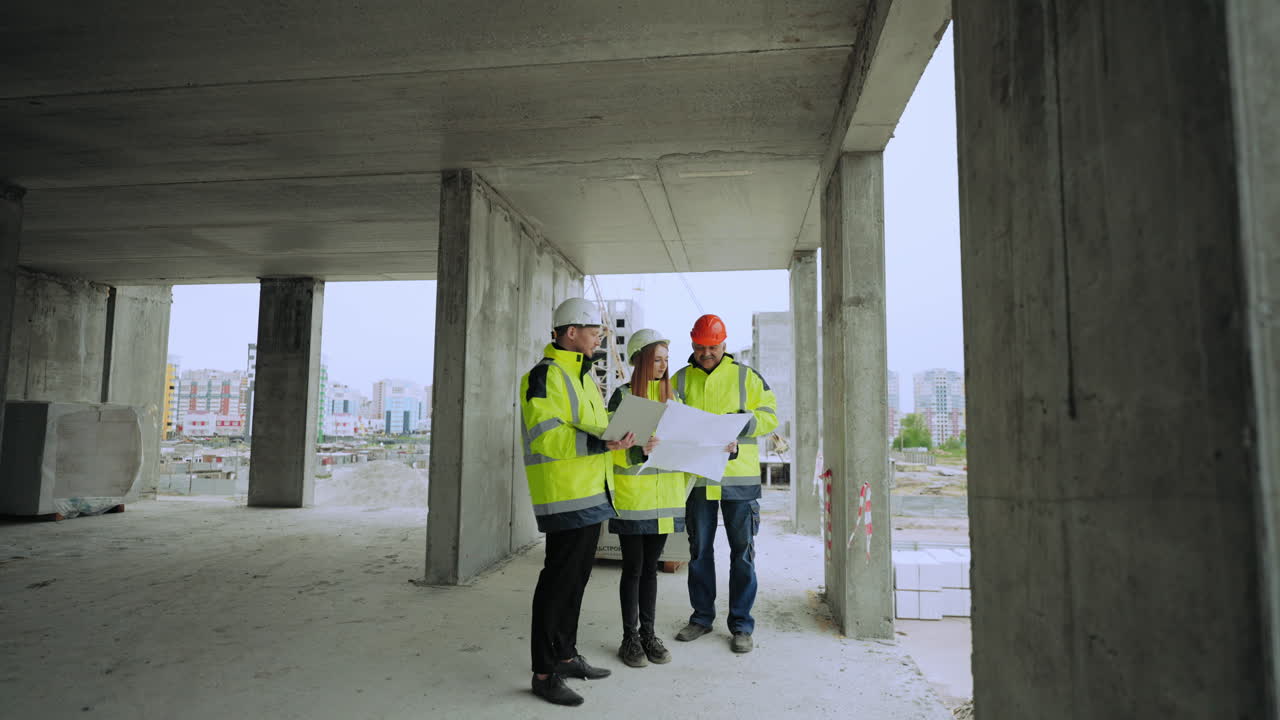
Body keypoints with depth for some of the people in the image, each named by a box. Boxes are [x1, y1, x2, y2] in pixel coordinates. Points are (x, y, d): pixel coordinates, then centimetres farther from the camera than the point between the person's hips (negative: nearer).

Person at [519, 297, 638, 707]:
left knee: (576, 579, 17)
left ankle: (565, 656, 31)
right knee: (558, 581, -2)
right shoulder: (545, 375, -13)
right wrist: (601, 443, -29)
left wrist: (625, 436, 8)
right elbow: (545, 436, -23)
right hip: (565, 496, -10)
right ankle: (544, 673, 10)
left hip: (592, 495, 10)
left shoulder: (582, 375, 19)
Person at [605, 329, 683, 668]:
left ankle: (648, 633, 24)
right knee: (633, 568, 4)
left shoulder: (671, 396, 11)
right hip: (632, 495, -4)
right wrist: (638, 449, -32)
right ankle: (630, 638, 16)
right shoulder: (622, 396, -5)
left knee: (650, 567, 13)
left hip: (664, 495, 5)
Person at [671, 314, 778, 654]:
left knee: (742, 552, 4)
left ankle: (741, 623, 16)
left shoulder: (746, 377, 4)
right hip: (696, 476, 2)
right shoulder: (680, 380, 9)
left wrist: (744, 420, -17)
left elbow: (770, 417, 1)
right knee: (699, 550, 12)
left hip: (739, 476, -2)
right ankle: (702, 617, 26)